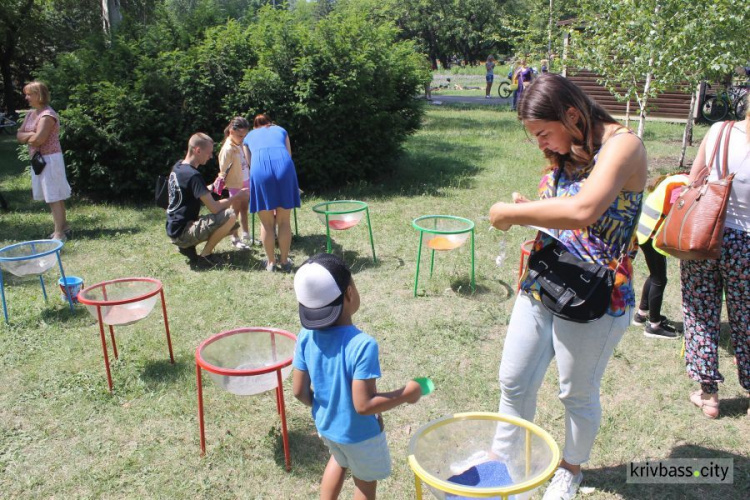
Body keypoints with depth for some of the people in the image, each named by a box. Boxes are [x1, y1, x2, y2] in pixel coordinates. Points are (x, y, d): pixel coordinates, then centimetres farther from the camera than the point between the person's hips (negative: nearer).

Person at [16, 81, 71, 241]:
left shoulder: (47, 115, -16)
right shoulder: (30, 114, 13)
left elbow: (38, 139, -23)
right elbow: (19, 135, 9)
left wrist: (26, 137, -2)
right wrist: (31, 135, -10)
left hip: (50, 159, -9)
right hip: (39, 159, 9)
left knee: (54, 197, -7)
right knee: (53, 196, 15)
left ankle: (59, 233, -4)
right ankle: (64, 226, 25)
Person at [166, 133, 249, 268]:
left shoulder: (178, 167, 8)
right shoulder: (193, 175, -21)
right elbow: (214, 208, -24)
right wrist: (237, 196, -10)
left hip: (175, 229, 10)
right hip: (181, 232, -10)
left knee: (232, 226, 19)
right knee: (230, 216, -24)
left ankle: (187, 246, 11)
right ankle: (205, 255, -9)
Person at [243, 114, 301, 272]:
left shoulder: (249, 137, 31)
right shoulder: (280, 130, 32)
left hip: (260, 170, -1)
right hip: (284, 167, 1)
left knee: (267, 223, 9)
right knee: (284, 222, 10)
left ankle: (271, 262, 17)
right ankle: (284, 261, 18)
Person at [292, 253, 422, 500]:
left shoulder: (306, 337, -17)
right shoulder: (362, 344, -34)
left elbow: (299, 391, -8)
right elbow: (363, 405, -32)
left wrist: (323, 407, 11)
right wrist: (406, 393, -19)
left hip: (325, 425, 5)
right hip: (359, 434, -5)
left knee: (339, 459, 35)